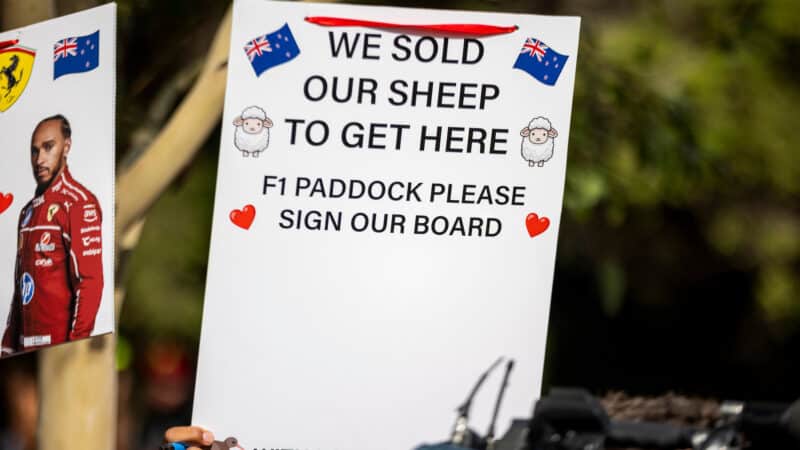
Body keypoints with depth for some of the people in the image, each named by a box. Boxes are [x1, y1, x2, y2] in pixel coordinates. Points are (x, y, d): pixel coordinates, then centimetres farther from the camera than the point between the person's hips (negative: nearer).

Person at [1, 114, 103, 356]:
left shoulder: (79, 203, -6)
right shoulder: (28, 211, 19)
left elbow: (90, 281, -14)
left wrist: (76, 348, -19)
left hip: (60, 345, -8)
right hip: (26, 348, 8)